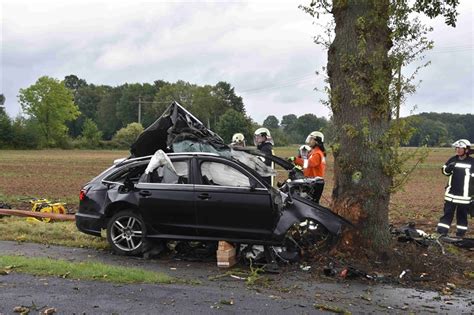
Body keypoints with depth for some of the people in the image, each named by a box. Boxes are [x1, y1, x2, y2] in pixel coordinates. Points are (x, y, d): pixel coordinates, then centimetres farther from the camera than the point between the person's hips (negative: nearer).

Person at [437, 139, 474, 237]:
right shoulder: (453, 160, 5)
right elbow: (445, 171, 8)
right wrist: (448, 168, -15)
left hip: (464, 194, -2)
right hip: (451, 192, 2)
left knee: (462, 214, 7)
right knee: (447, 211, 2)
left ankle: (461, 232, 18)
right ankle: (442, 232, 4)